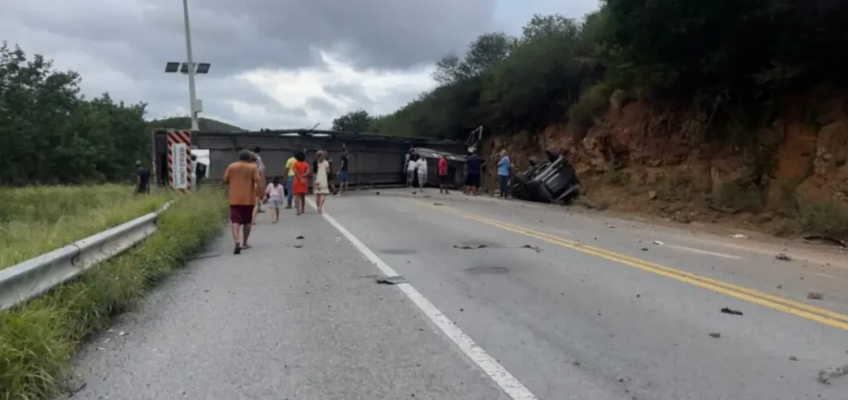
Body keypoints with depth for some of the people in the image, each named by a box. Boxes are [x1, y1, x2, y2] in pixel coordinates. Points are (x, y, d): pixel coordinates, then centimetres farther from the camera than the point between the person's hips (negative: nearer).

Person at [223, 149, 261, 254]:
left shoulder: (231, 166, 4)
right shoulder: (253, 167, -2)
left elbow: (225, 180, 6)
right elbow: (257, 180, -11)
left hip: (235, 199, 0)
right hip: (248, 198, 0)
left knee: (235, 221, -5)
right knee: (247, 221, 14)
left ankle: (237, 242, -26)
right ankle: (244, 243, 19)